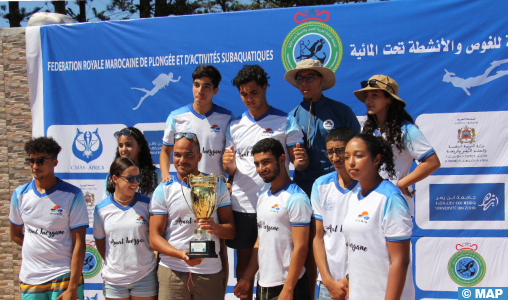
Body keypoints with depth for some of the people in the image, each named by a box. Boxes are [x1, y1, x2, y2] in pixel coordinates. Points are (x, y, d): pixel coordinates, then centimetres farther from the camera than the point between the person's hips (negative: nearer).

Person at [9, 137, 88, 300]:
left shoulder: (72, 195, -7)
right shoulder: (20, 195, 5)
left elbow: (79, 243, -10)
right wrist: (38, 252, 4)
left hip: (64, 276, -3)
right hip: (30, 279, 3)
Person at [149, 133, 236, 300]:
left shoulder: (217, 186, 9)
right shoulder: (163, 190, 4)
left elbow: (231, 231, 7)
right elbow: (154, 238, 0)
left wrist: (215, 227, -16)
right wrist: (181, 254, -18)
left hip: (210, 272, 1)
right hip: (172, 271, -1)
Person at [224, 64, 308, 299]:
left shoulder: (285, 122, 0)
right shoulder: (235, 126, 11)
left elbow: (298, 162, 1)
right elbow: (230, 170, 14)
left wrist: (300, 161, -23)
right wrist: (229, 164, -10)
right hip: (241, 204, 3)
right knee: (244, 261, 11)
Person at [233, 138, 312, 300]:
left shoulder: (296, 198, -14)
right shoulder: (263, 198, 12)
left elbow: (300, 247, -17)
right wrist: (247, 278, 13)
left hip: (286, 286, -8)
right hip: (263, 285, 8)